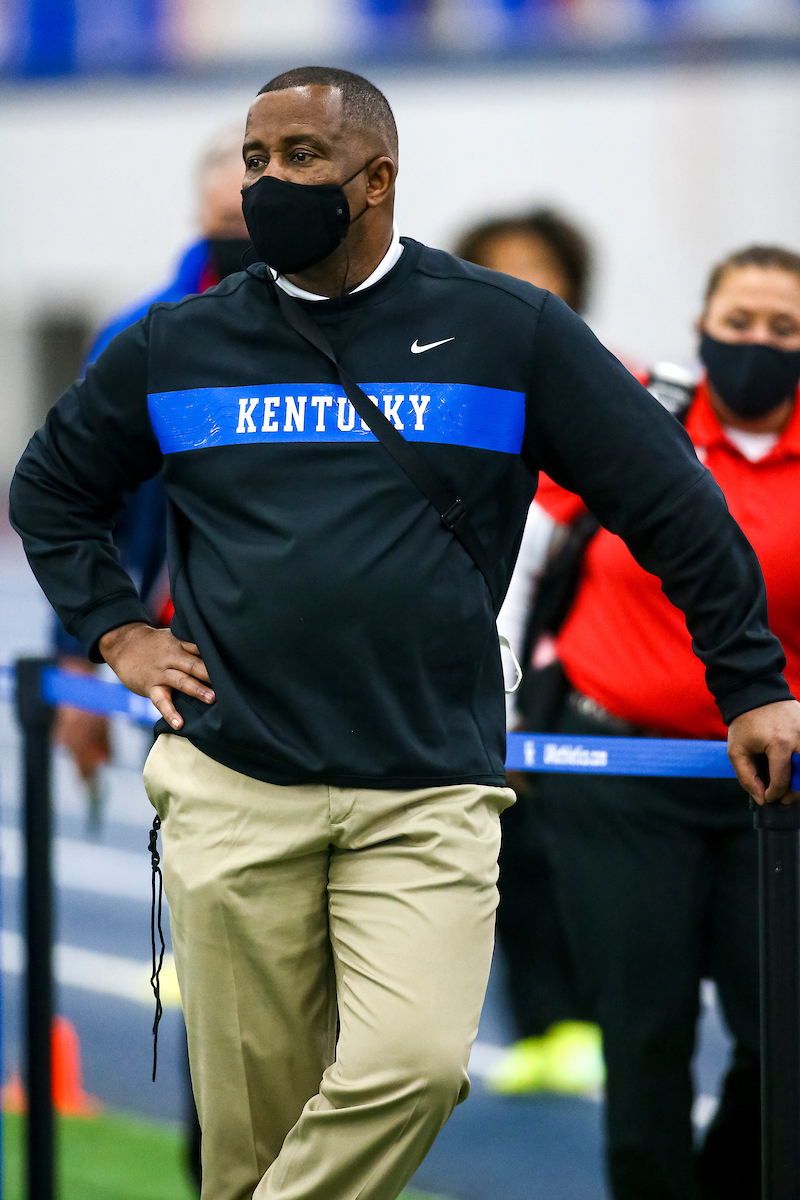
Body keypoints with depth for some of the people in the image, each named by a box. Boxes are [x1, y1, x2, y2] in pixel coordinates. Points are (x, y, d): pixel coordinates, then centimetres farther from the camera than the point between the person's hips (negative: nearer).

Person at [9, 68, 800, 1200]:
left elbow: (671, 500, 7)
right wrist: (116, 632, 12)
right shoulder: (179, 344, 10)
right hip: (232, 787, 2)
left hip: (430, 793, -2)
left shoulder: (510, 331, 4)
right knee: (253, 1108, 0)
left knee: (415, 1066, -21)